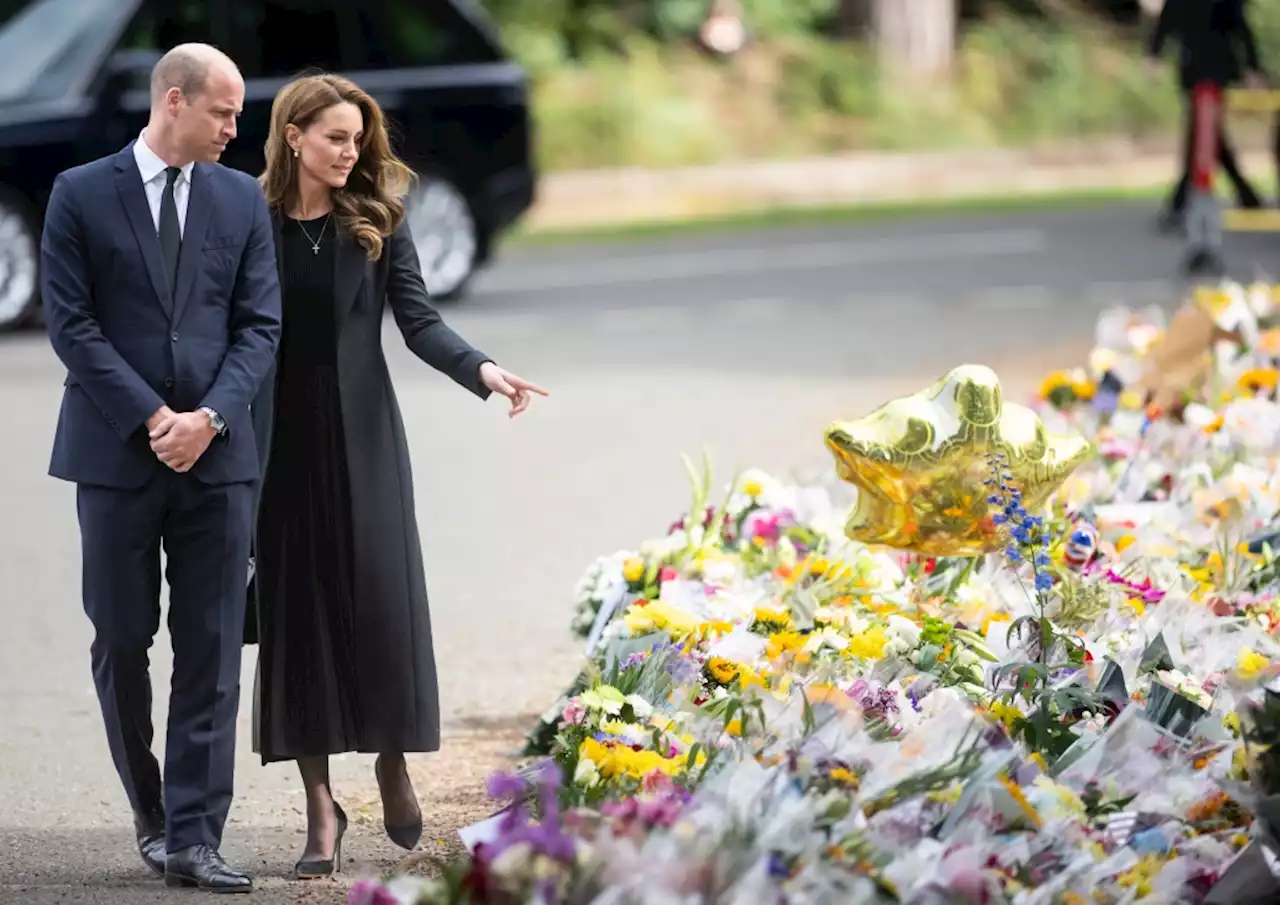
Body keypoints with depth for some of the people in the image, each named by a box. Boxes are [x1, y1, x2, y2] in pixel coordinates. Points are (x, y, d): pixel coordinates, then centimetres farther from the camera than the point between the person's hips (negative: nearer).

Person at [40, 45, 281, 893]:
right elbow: (71, 323, -5)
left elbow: (260, 324, 5)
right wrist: (152, 420, -13)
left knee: (211, 653, -2)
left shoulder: (243, 199, 9)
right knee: (122, 642, 5)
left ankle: (193, 839, -2)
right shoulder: (81, 195, 0)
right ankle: (152, 810, 24)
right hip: (117, 450, -2)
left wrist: (209, 418, -10)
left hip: (216, 453, 2)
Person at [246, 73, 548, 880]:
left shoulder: (377, 220, 1)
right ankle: (320, 804, 5)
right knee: (297, 607, 0)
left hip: (362, 436, 0)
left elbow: (419, 321, -4)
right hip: (279, 441, 0)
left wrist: (483, 370, -22)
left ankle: (394, 760, 21)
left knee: (382, 597, -3)